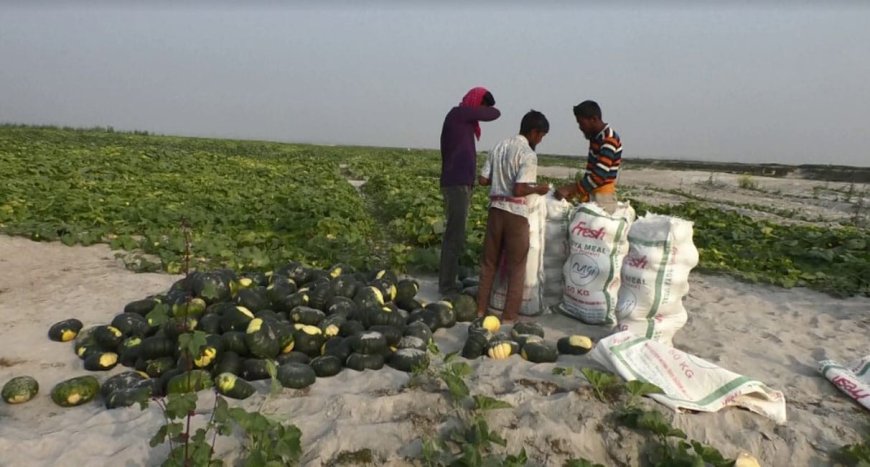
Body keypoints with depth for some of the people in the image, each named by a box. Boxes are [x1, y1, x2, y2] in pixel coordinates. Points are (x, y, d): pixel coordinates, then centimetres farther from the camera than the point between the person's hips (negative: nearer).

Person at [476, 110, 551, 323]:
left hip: (496, 209, 6)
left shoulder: (499, 147, 8)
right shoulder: (528, 154, -13)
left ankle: (481, 308, 22)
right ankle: (509, 315, 12)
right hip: (516, 214, -6)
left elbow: (483, 180, 8)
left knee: (489, 261, 15)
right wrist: (537, 189, -3)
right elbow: (519, 190, -20)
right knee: (516, 266, 7)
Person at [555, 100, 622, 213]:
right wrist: (575, 190, 11)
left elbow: (600, 175, -24)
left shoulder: (609, 139, -16)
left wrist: (570, 189, -23)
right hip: (592, 195, 9)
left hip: (602, 199, -9)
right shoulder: (596, 137, 14)